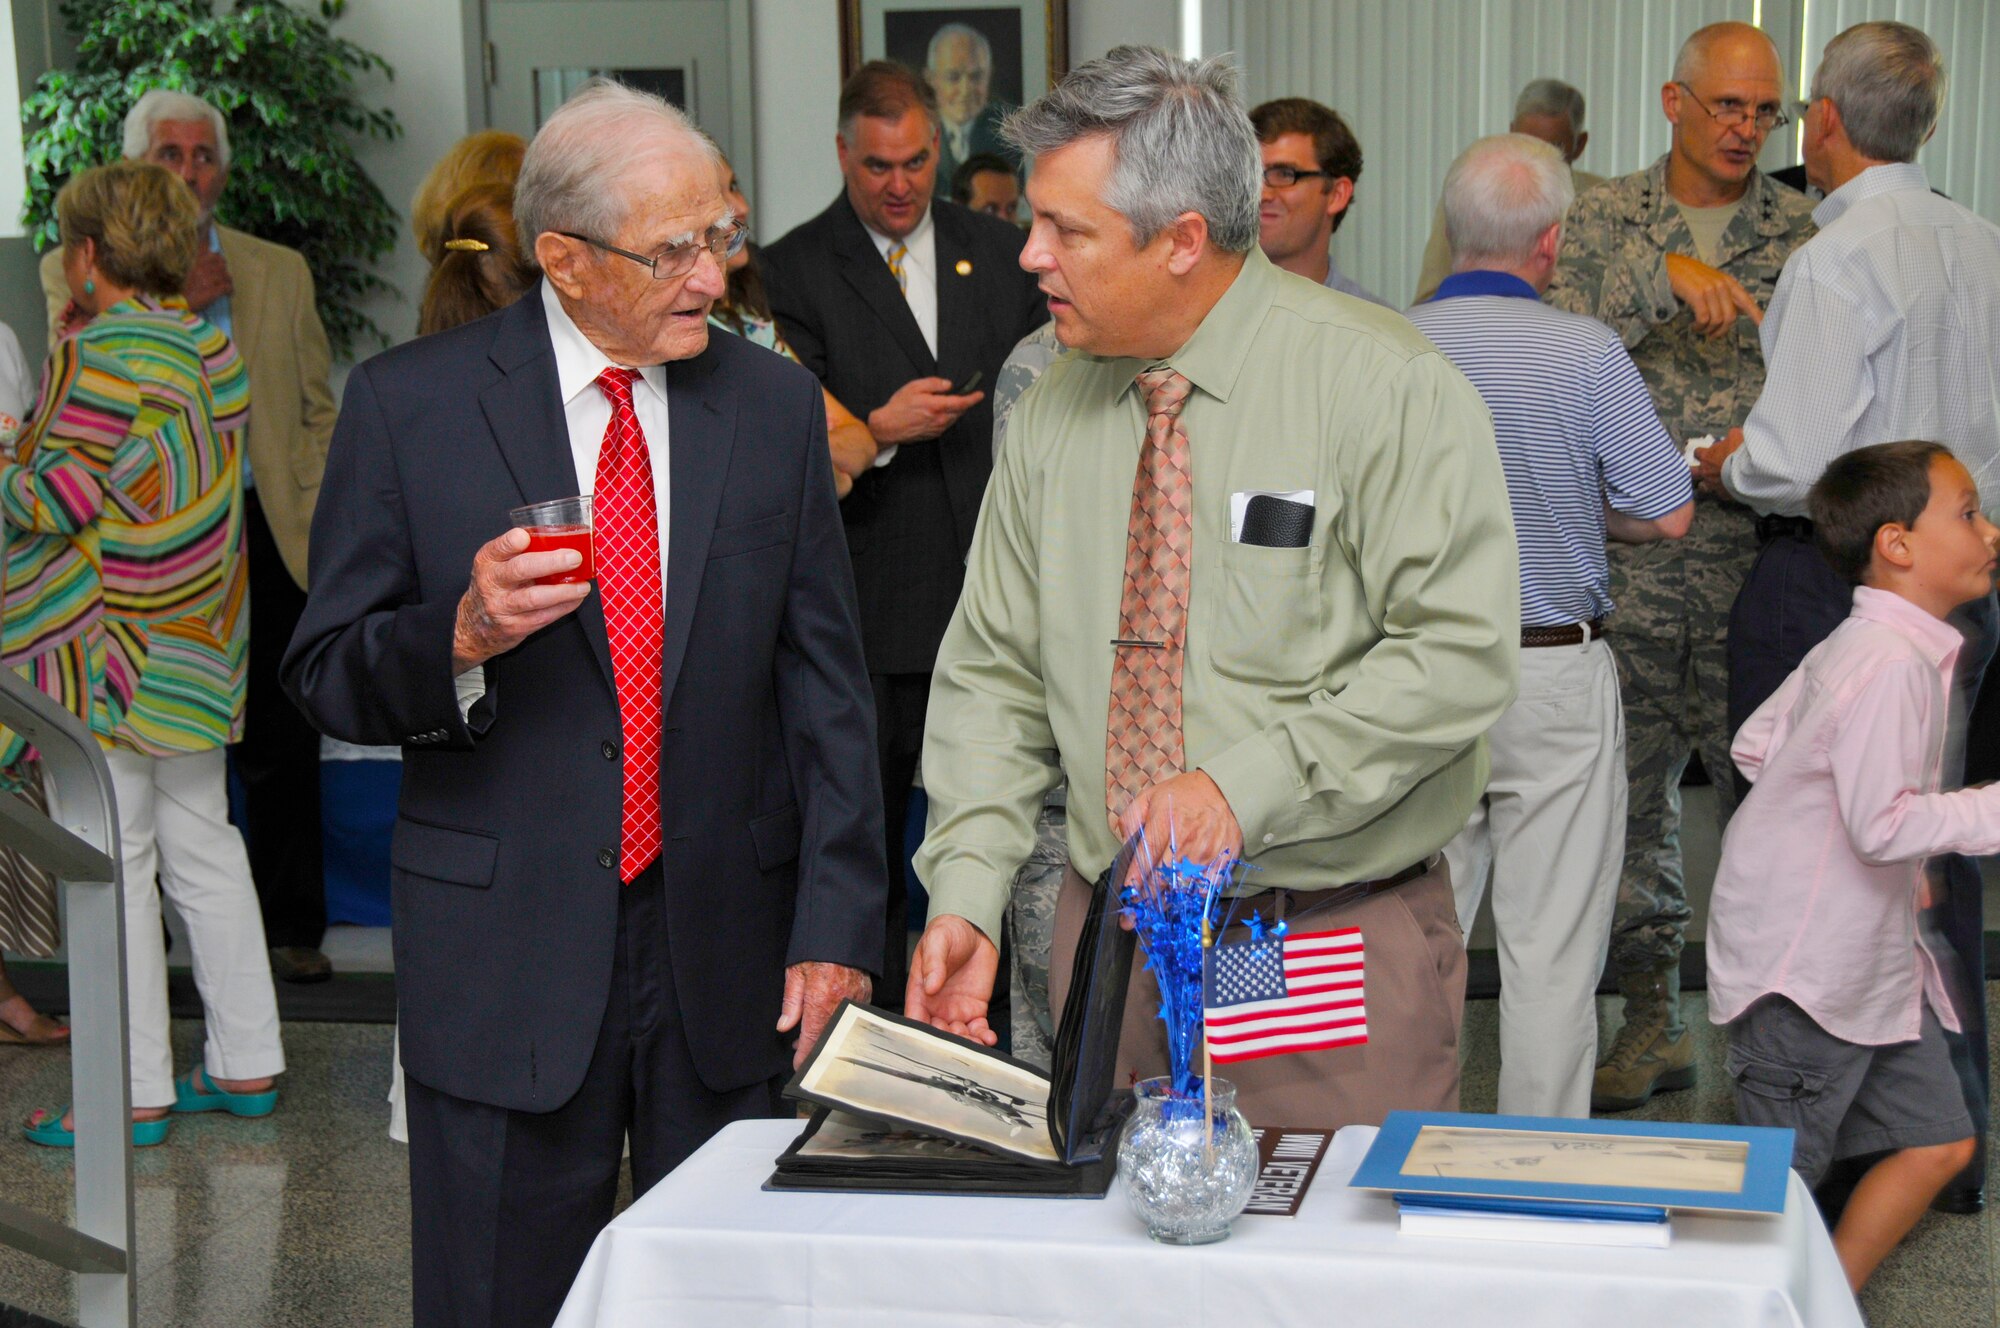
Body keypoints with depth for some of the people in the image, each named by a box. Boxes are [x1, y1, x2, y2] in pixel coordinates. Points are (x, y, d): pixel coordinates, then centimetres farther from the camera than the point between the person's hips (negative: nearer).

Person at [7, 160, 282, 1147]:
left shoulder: (97, 354, -16)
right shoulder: (212, 346, 8)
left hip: (102, 648, -8)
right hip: (193, 644, 8)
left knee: (112, 864, -1)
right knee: (201, 846, 14)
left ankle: (134, 1093, 5)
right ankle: (247, 1063, 20)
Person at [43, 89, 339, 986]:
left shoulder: (279, 271, 12)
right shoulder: (77, 272, 5)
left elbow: (317, 414, 12)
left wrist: (323, 531, 3)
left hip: (263, 537, 2)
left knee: (279, 749, 6)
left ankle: (291, 928, 18)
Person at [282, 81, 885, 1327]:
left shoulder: (776, 403, 4)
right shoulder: (408, 404, -3)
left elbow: (824, 684, 5)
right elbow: (329, 678, 0)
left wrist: (837, 927, -1)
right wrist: (461, 637, -21)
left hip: (729, 943, 2)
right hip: (506, 941, -2)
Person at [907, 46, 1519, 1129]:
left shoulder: (1381, 386, -10)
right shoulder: (1052, 413, 6)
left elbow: (1461, 652, -16)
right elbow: (993, 676, 8)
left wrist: (1250, 781, -23)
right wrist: (966, 896, -4)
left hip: (1338, 936, -4)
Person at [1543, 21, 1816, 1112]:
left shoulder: (1801, 234, 7)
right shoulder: (1606, 219, 7)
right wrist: (1667, 273, -19)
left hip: (1757, 545, -1)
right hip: (1629, 547, 1)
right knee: (1631, 785, 6)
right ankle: (1653, 1021, 18)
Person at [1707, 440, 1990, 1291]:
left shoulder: (1851, 649, 8)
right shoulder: (1893, 664, -23)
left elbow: (1755, 747, 16)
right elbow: (1886, 827, -28)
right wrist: (1990, 809, -20)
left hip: (1870, 954, 10)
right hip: (1809, 964, -10)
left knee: (1939, 1141, 14)